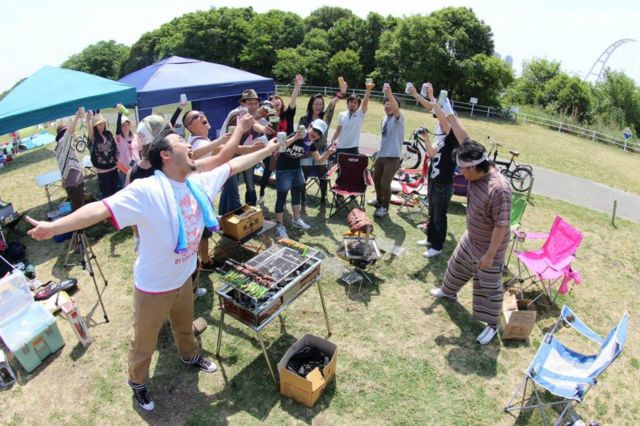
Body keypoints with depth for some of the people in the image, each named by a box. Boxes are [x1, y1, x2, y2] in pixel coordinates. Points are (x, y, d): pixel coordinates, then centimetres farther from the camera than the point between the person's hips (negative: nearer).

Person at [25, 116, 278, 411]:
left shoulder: (200, 182, -9)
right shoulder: (147, 190, -29)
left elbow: (234, 164, 1)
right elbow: (102, 208, -37)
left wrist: (268, 149, 8)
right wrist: (54, 227, -48)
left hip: (184, 278, 6)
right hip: (153, 287, -5)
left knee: (185, 326, 32)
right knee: (144, 342, 20)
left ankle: (190, 356, 62)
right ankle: (137, 382, 48)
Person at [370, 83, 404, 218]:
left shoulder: (398, 117, -11)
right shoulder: (385, 118, 11)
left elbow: (396, 108, -34)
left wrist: (389, 93, -50)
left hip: (393, 157, -8)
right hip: (381, 155, 8)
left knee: (385, 183, -6)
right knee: (376, 179, 20)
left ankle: (384, 207, 15)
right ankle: (379, 200, 44)